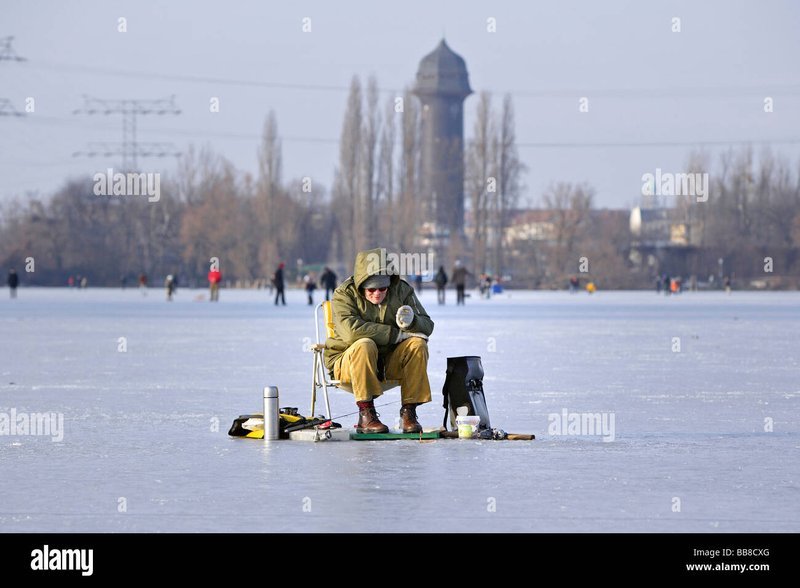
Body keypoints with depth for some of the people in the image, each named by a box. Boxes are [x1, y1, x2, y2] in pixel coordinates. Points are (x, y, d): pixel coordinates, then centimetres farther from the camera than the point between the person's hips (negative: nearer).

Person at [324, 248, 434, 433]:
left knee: (417, 344, -22)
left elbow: (427, 326, -5)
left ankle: (408, 411, -18)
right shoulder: (344, 294, -13)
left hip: (390, 362, 4)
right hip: (347, 362, -4)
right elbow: (351, 331, -31)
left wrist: (411, 322, -31)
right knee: (364, 345, -36)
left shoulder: (401, 290, -1)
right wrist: (396, 334, -28)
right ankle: (366, 415, -31)